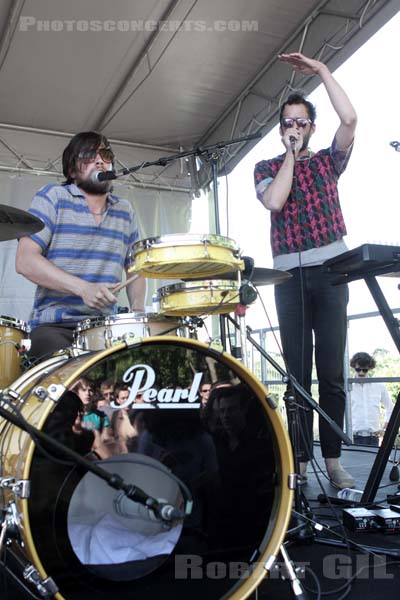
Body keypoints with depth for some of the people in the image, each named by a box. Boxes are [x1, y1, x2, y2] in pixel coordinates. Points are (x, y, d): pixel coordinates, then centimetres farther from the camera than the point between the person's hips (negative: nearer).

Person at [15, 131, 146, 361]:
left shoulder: (125, 211, 14)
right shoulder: (52, 196, 0)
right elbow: (25, 260, -10)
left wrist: (138, 309, -2)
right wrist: (83, 288, -22)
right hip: (54, 325, -4)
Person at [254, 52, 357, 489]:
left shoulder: (328, 161, 14)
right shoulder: (266, 168, 13)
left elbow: (349, 119, -4)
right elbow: (274, 201, -8)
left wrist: (322, 71, -1)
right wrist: (290, 154, -1)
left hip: (330, 270, 0)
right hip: (289, 275, 0)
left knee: (331, 369, -2)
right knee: (297, 371, 0)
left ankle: (332, 458, 7)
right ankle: (300, 460, 6)